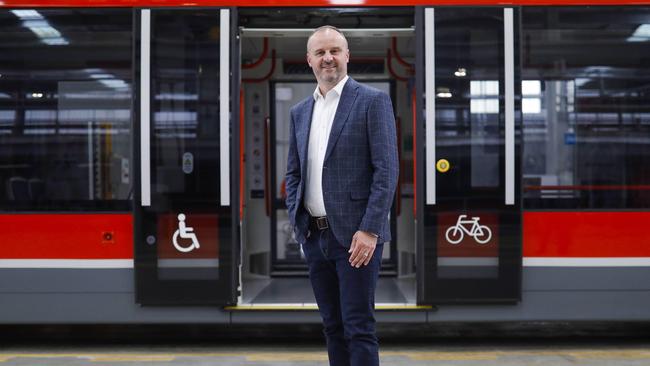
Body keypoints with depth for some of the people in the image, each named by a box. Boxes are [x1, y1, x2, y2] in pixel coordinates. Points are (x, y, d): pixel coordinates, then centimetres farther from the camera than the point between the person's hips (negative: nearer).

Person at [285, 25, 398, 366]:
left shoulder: (373, 101, -4)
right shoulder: (299, 111, 14)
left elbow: (386, 170, -10)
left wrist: (369, 230, -16)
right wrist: (297, 221, 4)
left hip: (356, 235, -6)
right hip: (314, 235, 6)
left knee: (358, 328, -4)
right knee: (332, 326, 12)